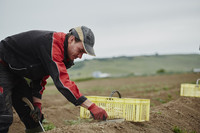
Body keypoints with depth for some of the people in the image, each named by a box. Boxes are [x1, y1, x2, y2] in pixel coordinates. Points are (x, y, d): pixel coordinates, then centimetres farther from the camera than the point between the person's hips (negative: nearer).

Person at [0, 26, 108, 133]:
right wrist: (91, 106, -42)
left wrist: (37, 103, 0)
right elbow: (62, 81, -40)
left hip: (16, 74, 10)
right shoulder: (52, 44, -31)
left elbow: (40, 76, 10)